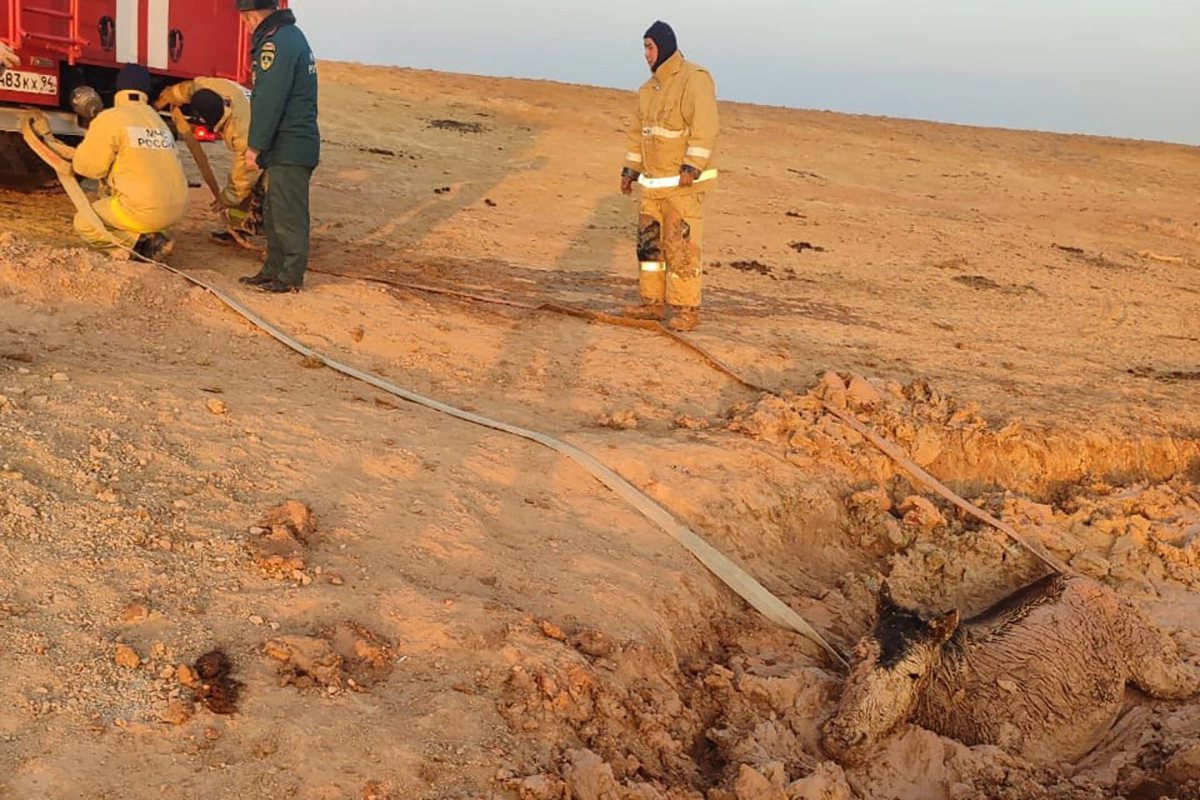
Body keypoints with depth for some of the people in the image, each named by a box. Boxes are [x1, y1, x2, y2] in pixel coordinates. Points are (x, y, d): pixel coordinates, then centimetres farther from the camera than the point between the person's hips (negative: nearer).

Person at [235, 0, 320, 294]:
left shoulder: (276, 45, -16)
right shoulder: (292, 36, 18)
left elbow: (268, 102, -20)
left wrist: (256, 145, -14)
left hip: (290, 148, -11)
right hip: (292, 145, 11)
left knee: (289, 214, -4)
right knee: (274, 213, 17)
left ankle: (291, 277, 2)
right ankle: (273, 270, 25)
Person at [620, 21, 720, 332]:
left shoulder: (694, 79, -13)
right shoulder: (650, 87, 14)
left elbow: (706, 126, -24)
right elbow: (640, 131, 21)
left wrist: (692, 168, -30)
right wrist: (630, 170, 17)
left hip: (684, 182, -8)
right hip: (654, 183, 9)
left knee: (682, 245, -7)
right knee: (650, 242, 9)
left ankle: (686, 309, 0)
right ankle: (654, 302, 18)